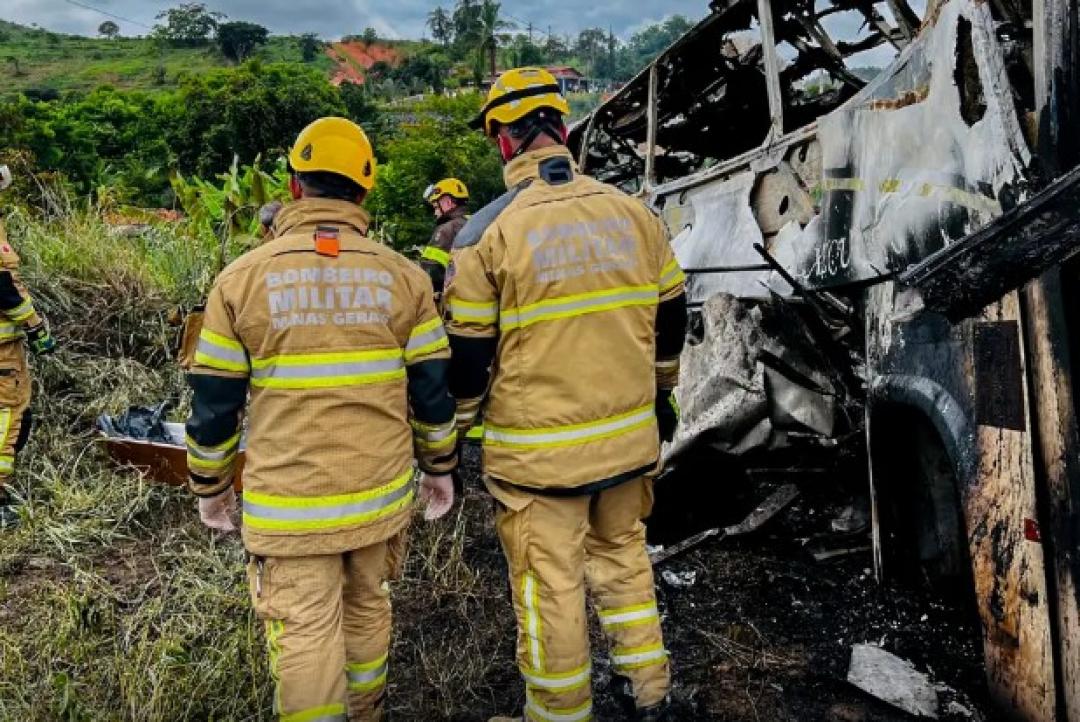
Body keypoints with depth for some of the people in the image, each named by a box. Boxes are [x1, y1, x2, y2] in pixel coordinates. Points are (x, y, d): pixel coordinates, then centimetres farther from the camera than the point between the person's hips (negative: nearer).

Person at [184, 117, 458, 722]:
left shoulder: (243, 277, -6)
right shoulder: (402, 276, -2)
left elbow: (214, 402, -1)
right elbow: (432, 389, 1)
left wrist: (211, 486, 13)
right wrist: (440, 468, 14)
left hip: (289, 502, -3)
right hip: (381, 491, 3)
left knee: (305, 633, 8)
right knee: (367, 607, 23)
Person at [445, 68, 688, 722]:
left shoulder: (488, 233, -12)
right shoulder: (635, 213, 0)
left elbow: (467, 353, -8)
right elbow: (670, 317, 10)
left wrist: (456, 428, 8)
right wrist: (661, 391, 25)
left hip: (539, 450, -4)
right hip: (629, 436, 5)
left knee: (551, 585, 10)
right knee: (623, 554, 24)